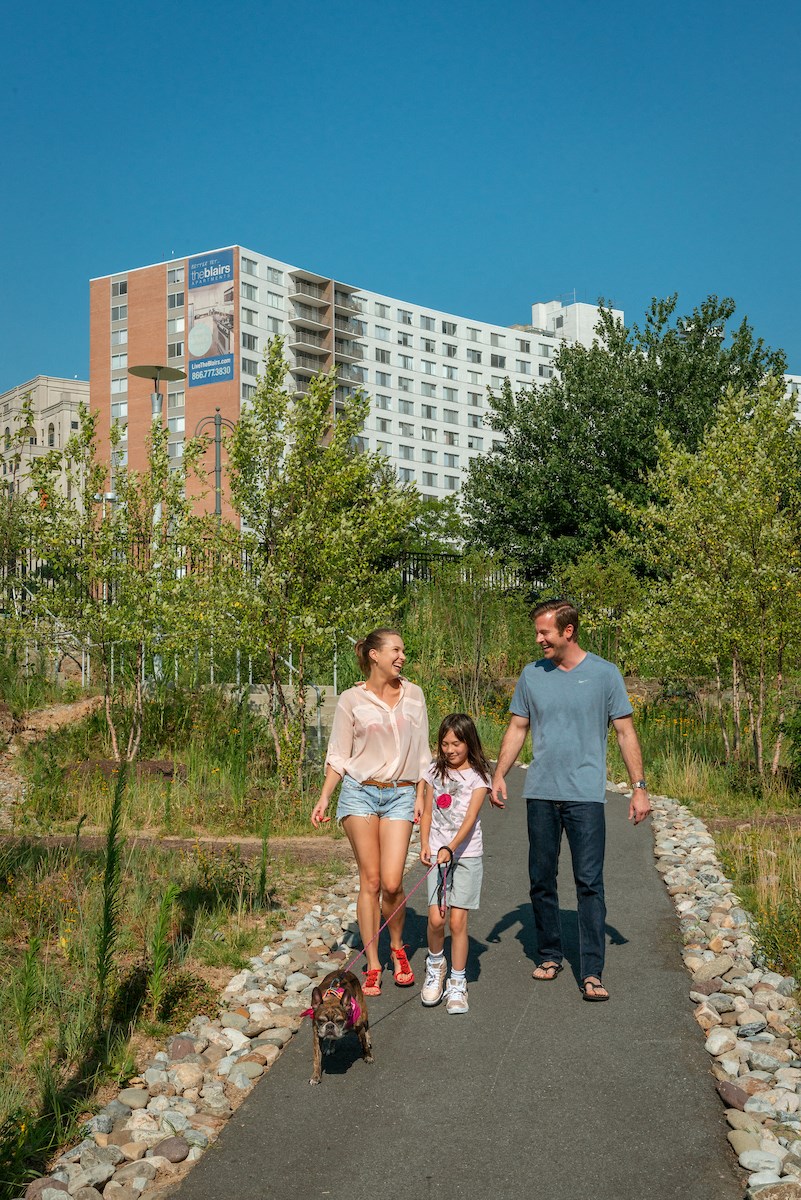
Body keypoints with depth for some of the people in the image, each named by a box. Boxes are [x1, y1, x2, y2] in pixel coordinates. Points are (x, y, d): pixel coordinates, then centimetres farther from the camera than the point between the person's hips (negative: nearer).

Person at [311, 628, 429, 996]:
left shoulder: (414, 695, 8)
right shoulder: (351, 700, 0)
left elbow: (421, 752, 12)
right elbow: (338, 755, 4)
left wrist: (421, 796, 5)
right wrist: (324, 798, -2)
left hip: (400, 794, 1)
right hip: (360, 791, -1)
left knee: (391, 882, -8)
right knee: (370, 880, -1)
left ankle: (397, 948, 20)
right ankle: (372, 966, 10)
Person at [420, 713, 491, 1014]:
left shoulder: (478, 775, -3)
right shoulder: (435, 771, 8)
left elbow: (470, 818, -13)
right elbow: (427, 813, 12)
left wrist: (451, 848, -25)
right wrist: (425, 844, -3)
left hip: (466, 854, -2)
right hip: (437, 854, 2)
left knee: (458, 921, -4)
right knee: (435, 919, -7)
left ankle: (457, 984, 9)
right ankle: (435, 966, 21)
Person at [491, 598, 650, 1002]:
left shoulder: (604, 674, -1)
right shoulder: (532, 675, 8)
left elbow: (625, 733, 1)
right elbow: (517, 729, 14)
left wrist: (639, 787, -4)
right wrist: (499, 776, 5)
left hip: (585, 795, -3)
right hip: (540, 794, 4)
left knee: (589, 882, -6)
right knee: (541, 881, 9)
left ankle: (591, 972, -3)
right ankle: (549, 955, 24)